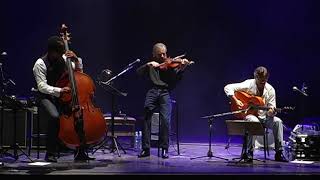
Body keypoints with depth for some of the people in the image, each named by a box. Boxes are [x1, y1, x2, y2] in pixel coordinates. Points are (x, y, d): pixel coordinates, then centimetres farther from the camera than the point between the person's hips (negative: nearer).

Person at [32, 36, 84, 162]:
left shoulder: (63, 58, 4)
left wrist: (76, 59, -7)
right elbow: (42, 86, -19)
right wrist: (59, 90, -34)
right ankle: (50, 153, -22)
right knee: (55, 116, -35)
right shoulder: (40, 64, -12)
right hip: (46, 97, -5)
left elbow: (79, 71, 14)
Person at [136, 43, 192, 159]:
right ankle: (145, 149, -10)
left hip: (165, 92, -1)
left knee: (165, 119, -19)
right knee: (146, 118, -16)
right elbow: (139, 72, 3)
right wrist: (148, 65, -12)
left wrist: (181, 69, -20)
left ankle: (164, 149, -8)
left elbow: (175, 79, -3)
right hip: (152, 92, 2)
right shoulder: (150, 64, 18)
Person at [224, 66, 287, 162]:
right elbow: (228, 88, -14)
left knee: (277, 121, -23)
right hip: (248, 113, -4)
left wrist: (271, 111, -24)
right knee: (254, 121, -38)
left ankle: (279, 152, -16)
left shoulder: (270, 89, -1)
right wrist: (236, 101, -23)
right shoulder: (248, 84, -11)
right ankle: (249, 152, -29)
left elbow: (272, 108, 1)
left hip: (263, 115, 4)